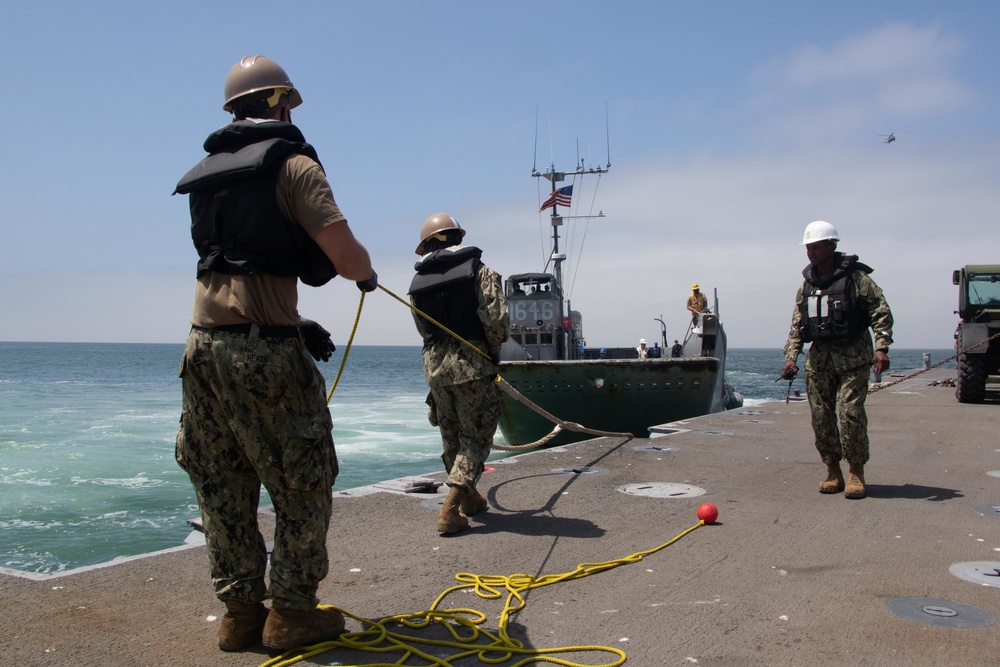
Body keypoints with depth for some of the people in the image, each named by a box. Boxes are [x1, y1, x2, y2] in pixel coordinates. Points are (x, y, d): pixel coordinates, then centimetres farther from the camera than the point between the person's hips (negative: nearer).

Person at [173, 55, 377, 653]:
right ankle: (292, 611, 11)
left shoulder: (209, 174, 19)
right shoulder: (292, 162, -4)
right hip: (263, 349, -7)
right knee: (303, 483, 5)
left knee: (222, 487, 12)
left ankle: (241, 610, 21)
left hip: (204, 343, 7)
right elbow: (345, 255, -13)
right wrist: (368, 274, 9)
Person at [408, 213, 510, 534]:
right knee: (476, 437, 3)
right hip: (471, 364, -4)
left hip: (434, 364, 4)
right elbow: (497, 320, -13)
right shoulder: (480, 272, -4)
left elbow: (423, 328, 9)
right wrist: (493, 351, 4)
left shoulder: (418, 283, 9)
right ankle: (450, 510, -9)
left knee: (451, 437, 18)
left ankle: (470, 498, 34)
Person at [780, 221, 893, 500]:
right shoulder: (807, 283, 12)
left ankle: (856, 472, 3)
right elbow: (796, 324, 14)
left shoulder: (855, 277, -5)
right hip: (819, 356, 5)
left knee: (850, 413, -11)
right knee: (821, 416, 2)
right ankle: (833, 471, 14)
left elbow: (881, 312, -7)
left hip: (853, 354, -5)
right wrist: (791, 356, 4)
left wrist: (881, 348, -18)